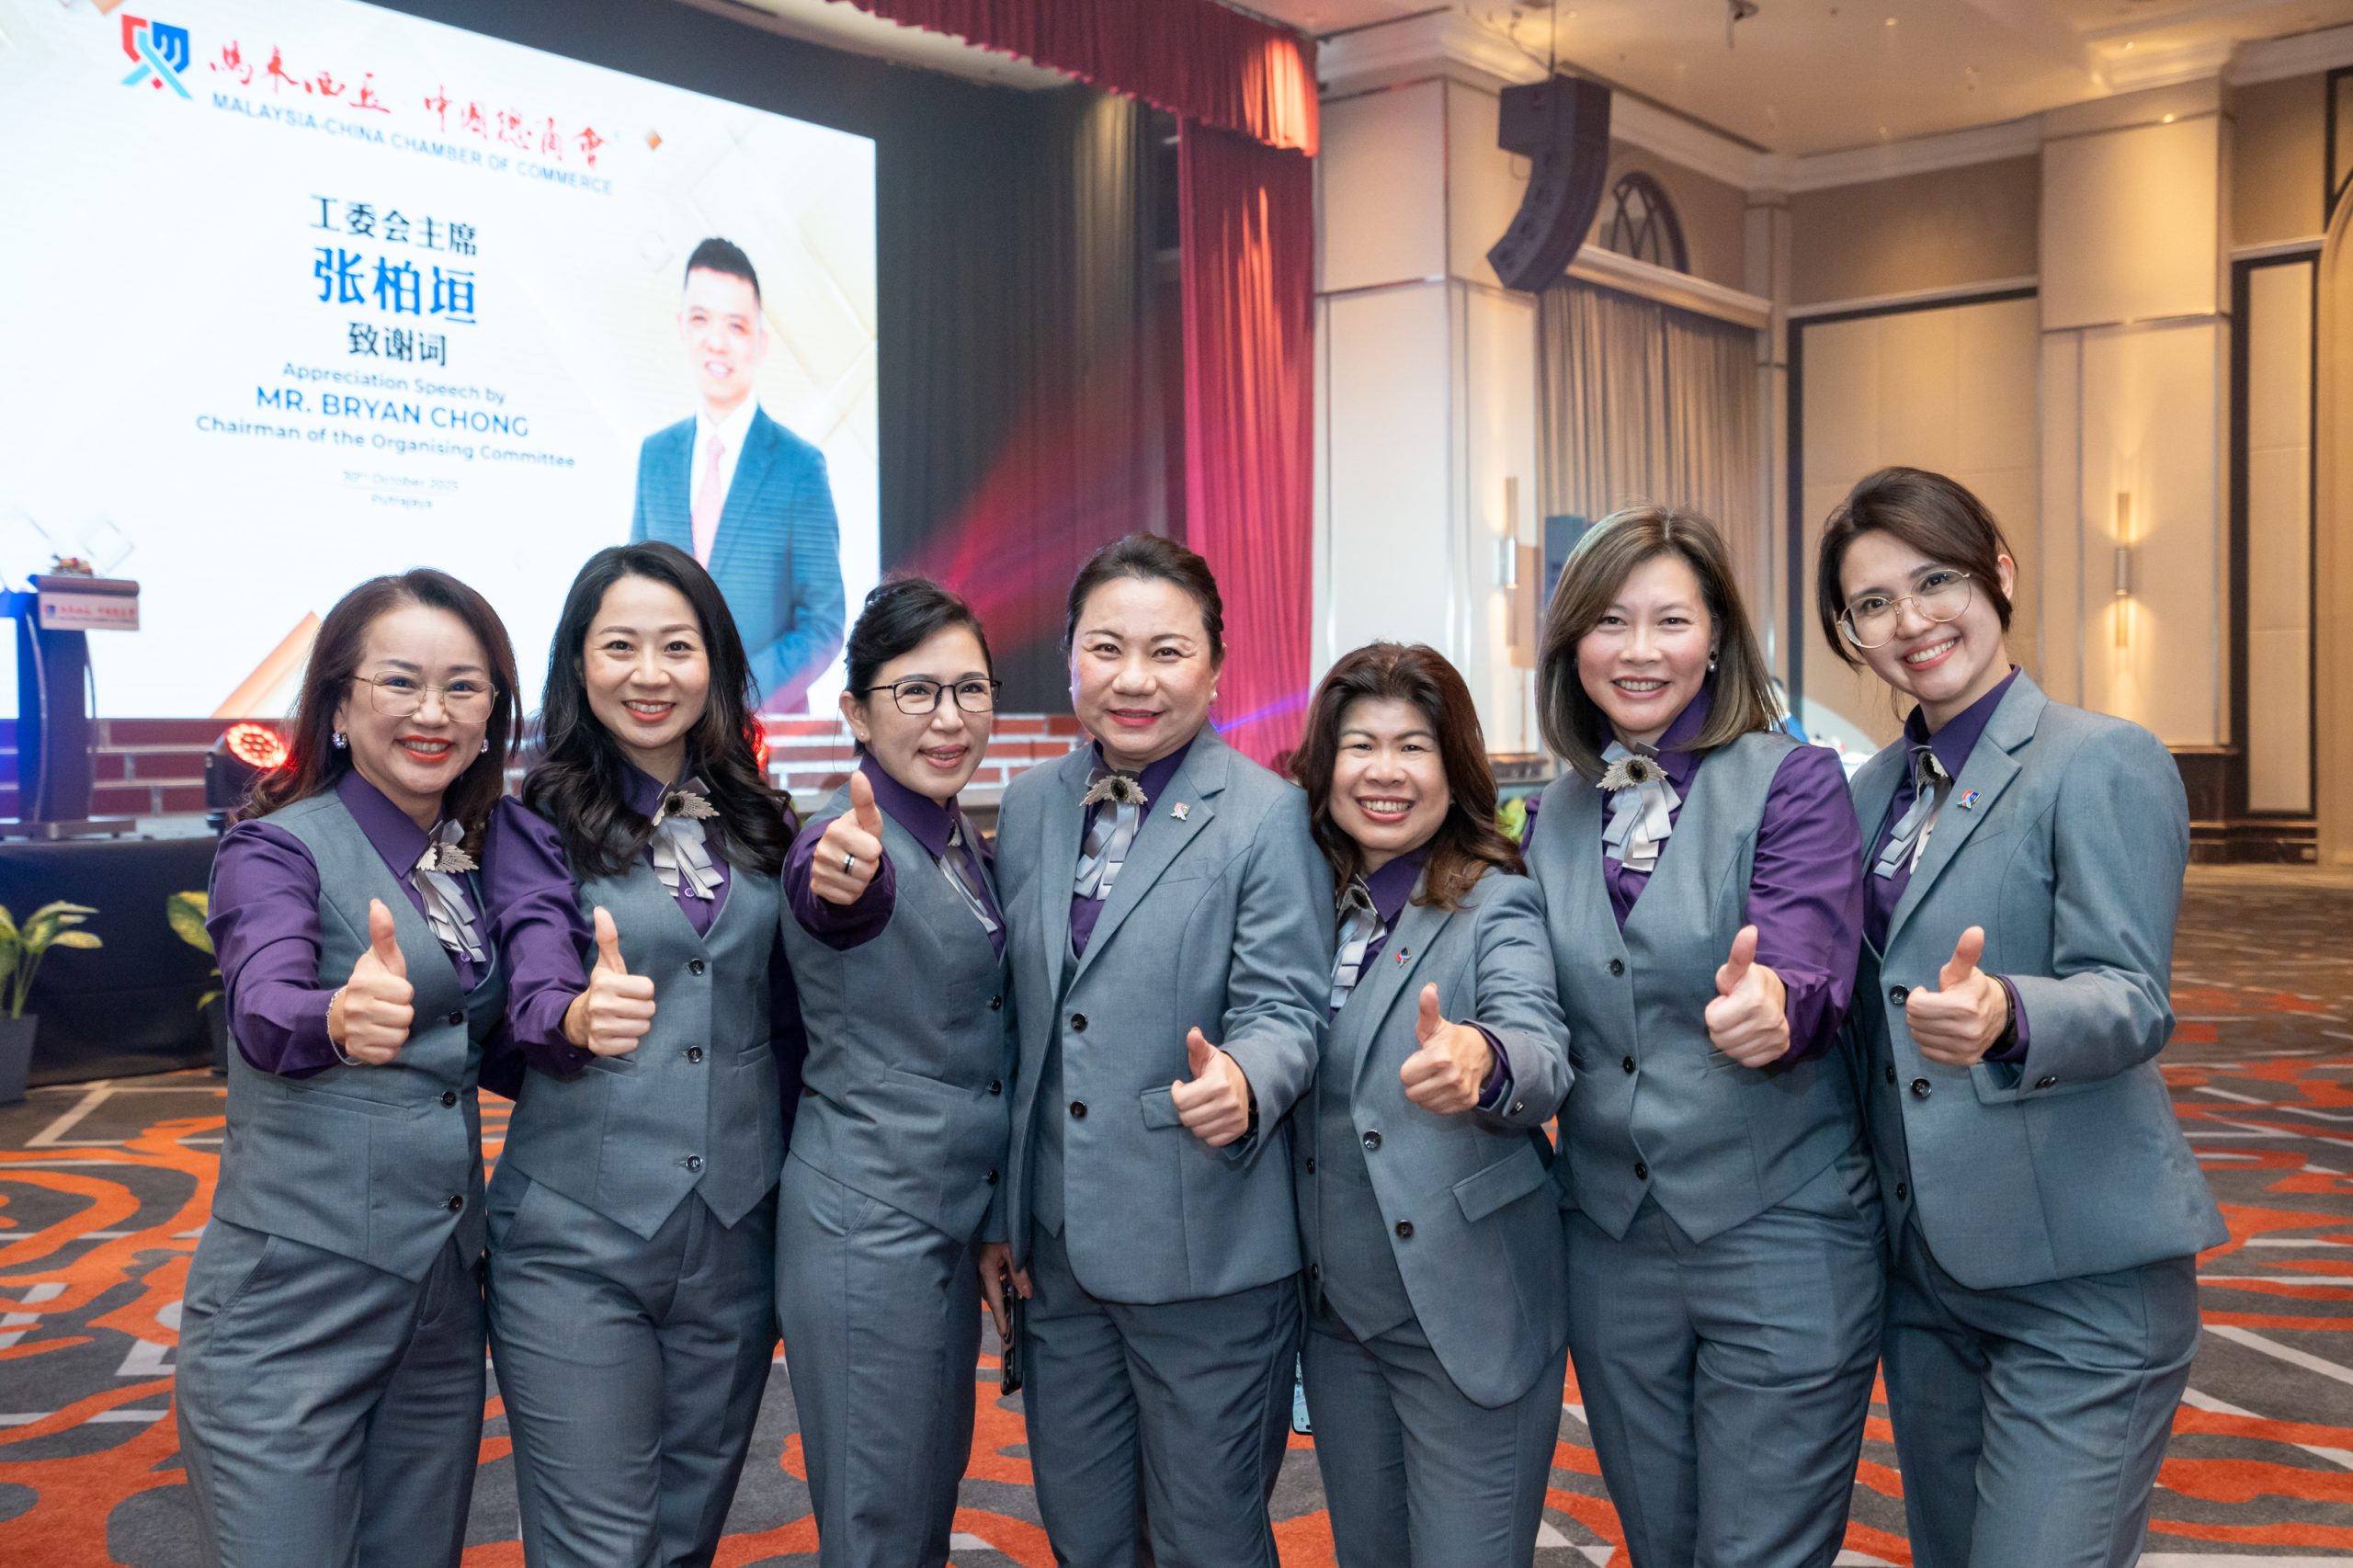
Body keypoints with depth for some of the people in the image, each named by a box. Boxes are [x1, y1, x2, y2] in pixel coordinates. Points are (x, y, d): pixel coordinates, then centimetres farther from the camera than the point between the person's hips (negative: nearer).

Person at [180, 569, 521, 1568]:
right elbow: (264, 1010, -28)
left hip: (446, 1294, 6)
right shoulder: (279, 847, -8)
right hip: (294, 1299, -6)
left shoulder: (478, 860, 9)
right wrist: (337, 1021, -50)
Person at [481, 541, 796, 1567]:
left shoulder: (759, 821, 8)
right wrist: (581, 1015, -38)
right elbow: (534, 993, -18)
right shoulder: (536, 822, -1)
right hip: (578, 1243, -3)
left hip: (736, 1236, 3)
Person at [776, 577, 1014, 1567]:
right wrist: (840, 878, -65)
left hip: (957, 1215, 8)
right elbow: (844, 906, -42)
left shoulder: (963, 836, 7)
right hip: (869, 1219, -8)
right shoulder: (855, 836, -18)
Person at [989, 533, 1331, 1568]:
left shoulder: (1268, 816, -9)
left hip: (1206, 1250, -5)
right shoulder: (1030, 806, 7)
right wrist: (999, 1210, 13)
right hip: (1058, 1248, 5)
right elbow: (1021, 1025, 12)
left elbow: (1284, 1007, -11)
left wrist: (1240, 1082, -34)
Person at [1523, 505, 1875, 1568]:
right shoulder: (1558, 813, 6)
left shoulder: (1792, 782, -7)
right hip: (1611, 1242, 5)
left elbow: (1810, 975, -21)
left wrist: (1771, 1007, -42)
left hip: (1777, 1237, -4)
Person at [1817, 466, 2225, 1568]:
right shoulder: (1877, 787, 10)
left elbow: (2131, 1001, -20)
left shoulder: (2105, 763, -10)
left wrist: (2004, 1015, -39)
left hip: (2079, 1275, -7)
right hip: (1922, 1258, 7)